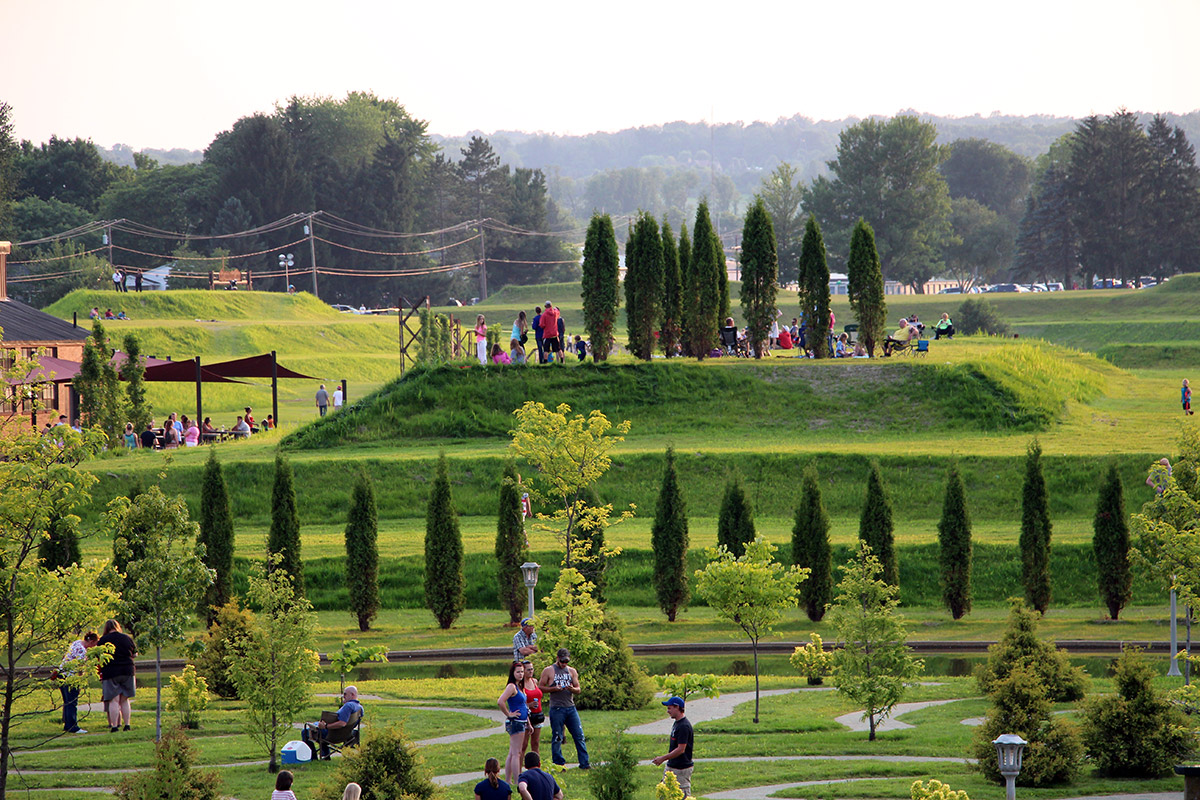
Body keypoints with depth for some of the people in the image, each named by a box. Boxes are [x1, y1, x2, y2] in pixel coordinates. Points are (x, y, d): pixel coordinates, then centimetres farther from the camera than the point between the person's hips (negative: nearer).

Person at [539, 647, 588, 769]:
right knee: (557, 738, -1)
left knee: (579, 736, 0)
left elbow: (578, 689, 15)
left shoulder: (572, 671, 13)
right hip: (556, 708, -3)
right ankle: (558, 764, 7)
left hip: (570, 708, 4)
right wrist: (554, 688, -13)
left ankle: (584, 763, 3)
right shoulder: (548, 671, 2)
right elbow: (540, 687, 2)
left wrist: (573, 689, -9)